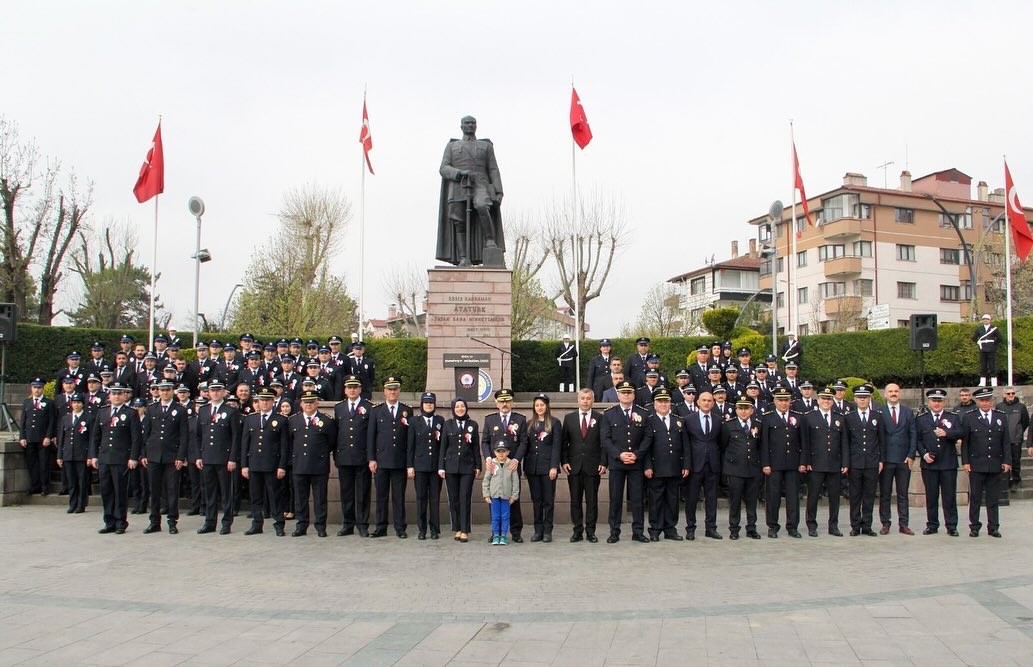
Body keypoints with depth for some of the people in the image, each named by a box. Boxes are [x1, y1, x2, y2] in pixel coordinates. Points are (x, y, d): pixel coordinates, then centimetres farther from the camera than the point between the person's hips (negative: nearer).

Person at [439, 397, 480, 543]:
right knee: (453, 499, 4)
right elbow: (443, 446, 5)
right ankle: (457, 529, 12)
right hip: (451, 466, 1)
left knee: (465, 498, -6)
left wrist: (478, 466, 2)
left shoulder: (473, 424, 6)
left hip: (467, 467, -1)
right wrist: (441, 467, 0)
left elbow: (476, 447, 6)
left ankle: (465, 531, -4)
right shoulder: (448, 424, 6)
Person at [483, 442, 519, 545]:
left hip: (506, 496, 0)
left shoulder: (511, 465, -3)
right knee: (495, 516, 6)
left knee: (505, 516, 4)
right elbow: (486, 480, 3)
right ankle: (496, 536, 15)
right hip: (494, 495, 1)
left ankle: (503, 536, 13)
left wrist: (514, 496, -2)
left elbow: (515, 481, 0)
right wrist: (486, 495, 0)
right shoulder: (491, 464, -2)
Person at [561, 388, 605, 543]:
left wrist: (603, 463, -5)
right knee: (575, 500, 5)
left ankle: (590, 531, 10)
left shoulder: (600, 418, 4)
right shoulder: (569, 418, 8)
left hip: (593, 466, -1)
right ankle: (577, 531, 12)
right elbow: (564, 442, 7)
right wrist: (564, 461, -2)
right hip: (574, 466, 1)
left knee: (592, 500, 3)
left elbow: (604, 442, 2)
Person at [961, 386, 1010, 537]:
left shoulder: (1002, 417, 8)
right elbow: (964, 442, 1)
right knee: (975, 498, 4)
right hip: (976, 465, -2)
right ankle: (974, 527, 11)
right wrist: (965, 462, -5)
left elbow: (1006, 442, 8)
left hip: (995, 465, 2)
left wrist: (1007, 461, 1)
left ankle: (993, 527, 14)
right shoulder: (969, 418, 1)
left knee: (994, 498, 7)